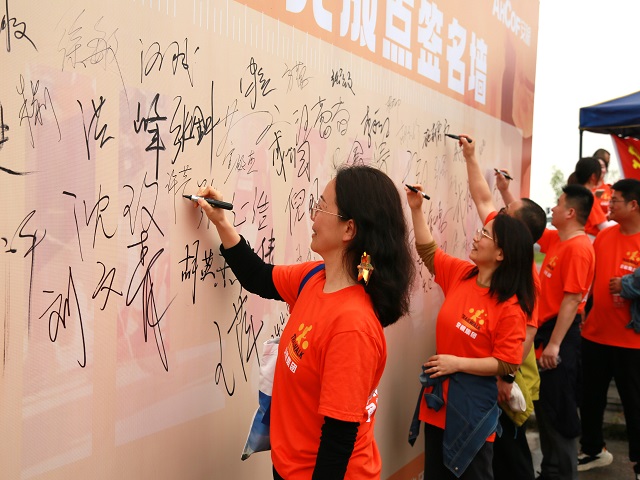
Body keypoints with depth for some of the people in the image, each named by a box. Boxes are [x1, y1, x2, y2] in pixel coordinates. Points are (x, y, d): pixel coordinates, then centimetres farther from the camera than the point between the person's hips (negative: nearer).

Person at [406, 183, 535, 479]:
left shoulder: (510, 306, -19)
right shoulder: (459, 274, 0)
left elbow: (507, 364, -19)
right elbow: (428, 251, 11)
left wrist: (458, 363, -20)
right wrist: (416, 209, 2)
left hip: (472, 404, -7)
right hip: (438, 397, 7)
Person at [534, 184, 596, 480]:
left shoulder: (577, 247, -18)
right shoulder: (555, 239, 8)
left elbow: (572, 300, -22)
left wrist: (554, 344, -23)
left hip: (561, 334, -10)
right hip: (546, 329, 10)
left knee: (558, 412, 0)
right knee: (544, 408, 17)